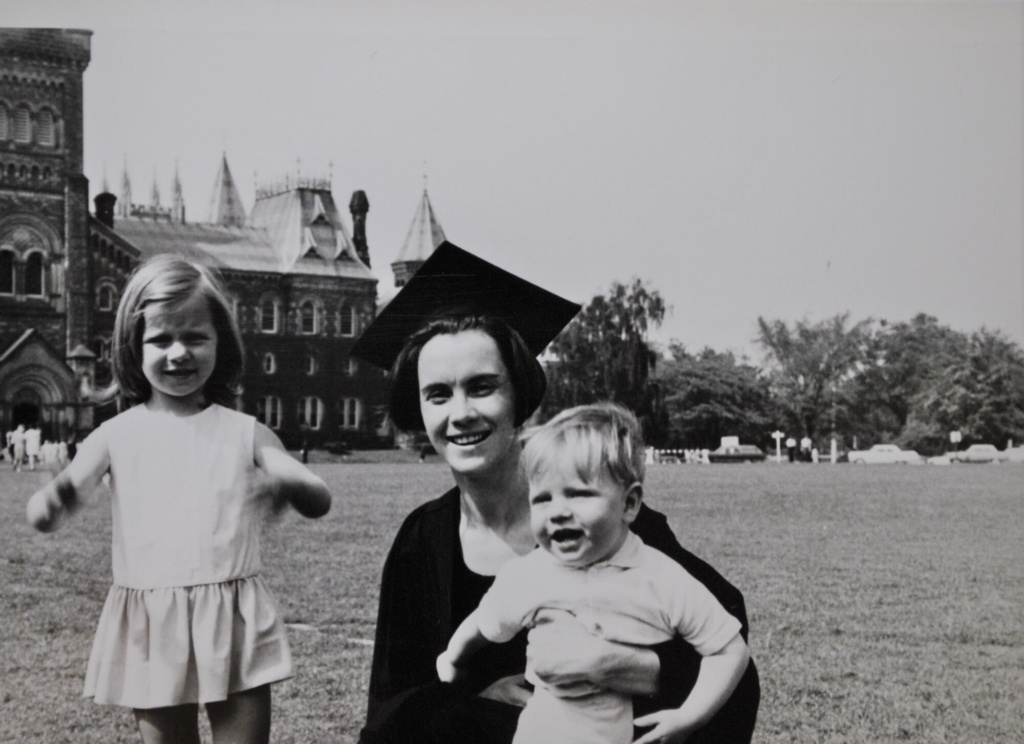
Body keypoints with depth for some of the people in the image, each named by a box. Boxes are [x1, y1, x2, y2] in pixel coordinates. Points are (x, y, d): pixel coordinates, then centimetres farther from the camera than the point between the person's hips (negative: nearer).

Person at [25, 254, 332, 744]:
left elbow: (320, 501, -5)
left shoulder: (244, 433, 2)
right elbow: (72, 481, -10)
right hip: (150, 628, 1)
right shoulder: (117, 435, 3)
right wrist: (50, 501, -35)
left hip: (233, 626, 0)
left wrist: (289, 485, -30)